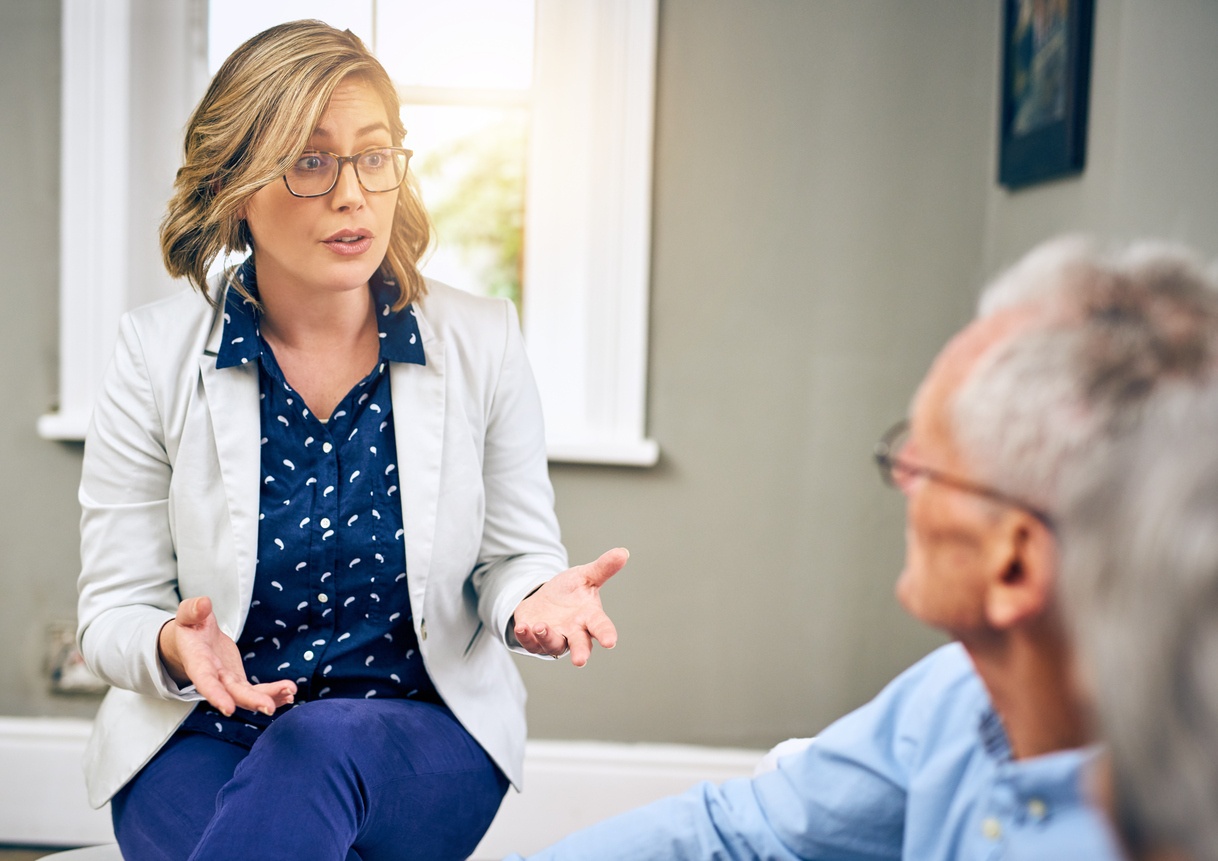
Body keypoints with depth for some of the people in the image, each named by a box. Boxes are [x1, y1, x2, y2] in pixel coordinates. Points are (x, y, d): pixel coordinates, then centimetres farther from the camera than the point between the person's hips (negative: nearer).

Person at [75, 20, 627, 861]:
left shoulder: (482, 342, -1)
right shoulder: (157, 353, -3)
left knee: (318, 744, -34)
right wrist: (172, 649, -25)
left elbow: (514, 554, 7)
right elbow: (115, 613, -1)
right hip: (200, 734, -1)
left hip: (426, 730, 1)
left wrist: (534, 599, -19)